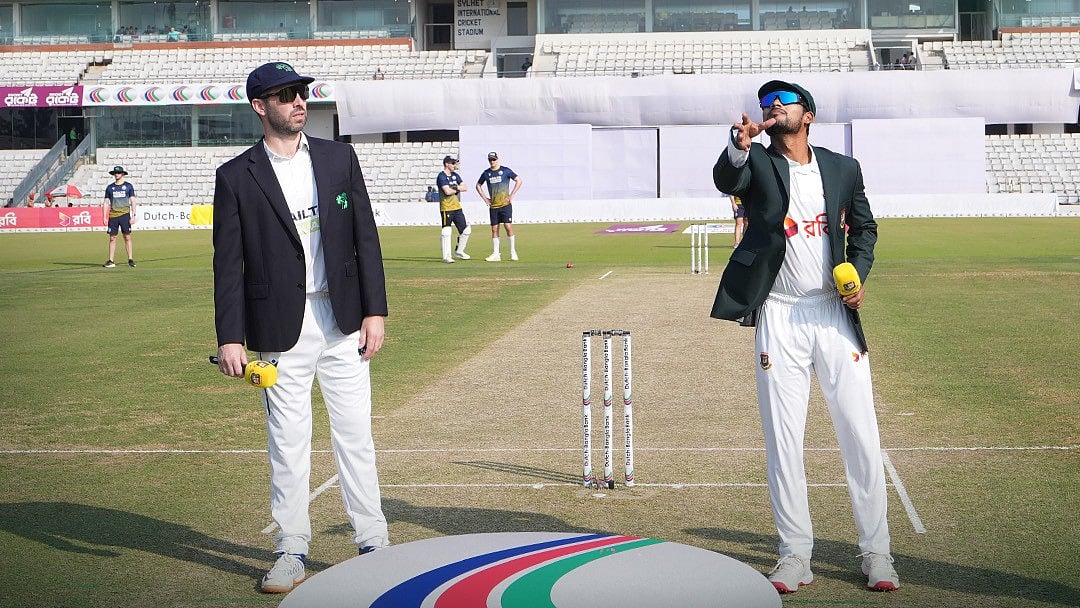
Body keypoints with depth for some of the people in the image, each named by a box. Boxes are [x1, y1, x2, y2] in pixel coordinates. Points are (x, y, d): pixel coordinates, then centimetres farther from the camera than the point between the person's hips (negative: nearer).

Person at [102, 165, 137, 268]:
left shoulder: (128, 186, 5)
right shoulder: (110, 187, 11)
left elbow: (132, 201, 4)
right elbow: (106, 202, 12)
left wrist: (133, 216, -5)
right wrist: (105, 217, 4)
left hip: (125, 214, -2)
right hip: (113, 215, 2)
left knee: (127, 237, -3)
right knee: (112, 238, 1)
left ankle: (130, 259, 1)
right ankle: (111, 261, 3)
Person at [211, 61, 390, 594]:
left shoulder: (339, 158, 7)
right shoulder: (236, 176, 0)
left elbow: (365, 239, 7)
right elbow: (228, 264, -1)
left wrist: (374, 311, 0)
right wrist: (229, 338, -7)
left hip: (342, 323, 2)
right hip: (280, 330, -2)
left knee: (355, 435, 7)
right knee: (287, 444, 5)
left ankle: (373, 543, 17)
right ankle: (291, 552, 17)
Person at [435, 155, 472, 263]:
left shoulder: (455, 175, 14)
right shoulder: (441, 176, -10)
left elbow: (464, 188, 6)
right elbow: (447, 191, -22)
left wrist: (455, 187, -12)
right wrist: (457, 189, -4)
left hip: (457, 207, 8)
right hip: (446, 208, -8)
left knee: (466, 230, 9)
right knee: (446, 232, -6)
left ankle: (459, 252, 24)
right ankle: (446, 256, -1)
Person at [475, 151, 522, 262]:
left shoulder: (505, 170, -2)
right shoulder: (486, 173, 8)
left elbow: (519, 181, 1)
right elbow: (478, 185, 23)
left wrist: (511, 195, -4)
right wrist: (485, 198, 12)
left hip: (505, 204, -4)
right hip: (493, 206, 4)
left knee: (508, 226, -10)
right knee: (494, 229, 3)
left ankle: (513, 251, 2)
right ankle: (496, 254, 8)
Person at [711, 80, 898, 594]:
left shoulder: (843, 168, 8)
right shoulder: (756, 163, 2)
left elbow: (864, 226, 17)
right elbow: (726, 181, -21)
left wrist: (859, 273, -1)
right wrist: (738, 145, -42)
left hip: (835, 312, 1)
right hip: (779, 317, -1)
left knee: (861, 436, 2)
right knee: (783, 440, 2)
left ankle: (876, 552, 14)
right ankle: (795, 556, 12)